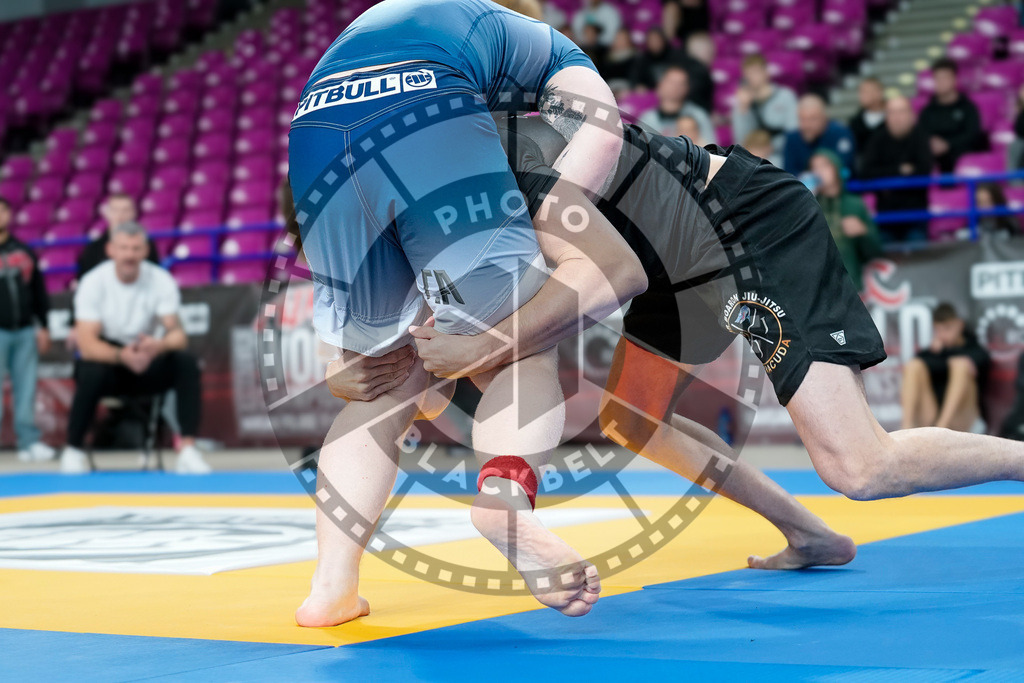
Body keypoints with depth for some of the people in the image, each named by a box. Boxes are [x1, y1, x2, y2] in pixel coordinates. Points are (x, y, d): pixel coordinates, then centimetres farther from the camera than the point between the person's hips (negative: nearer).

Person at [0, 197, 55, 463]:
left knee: (26, 388, 4)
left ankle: (29, 440, 9)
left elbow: (39, 291, 16)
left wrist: (43, 326, 12)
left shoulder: (24, 251, 12)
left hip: (25, 331, 4)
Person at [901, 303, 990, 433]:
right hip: (928, 421, 2)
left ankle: (941, 427, -40)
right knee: (913, 365, -14)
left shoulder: (978, 353, 14)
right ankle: (907, 429, -34)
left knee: (961, 364, -22)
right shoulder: (927, 353, 22)